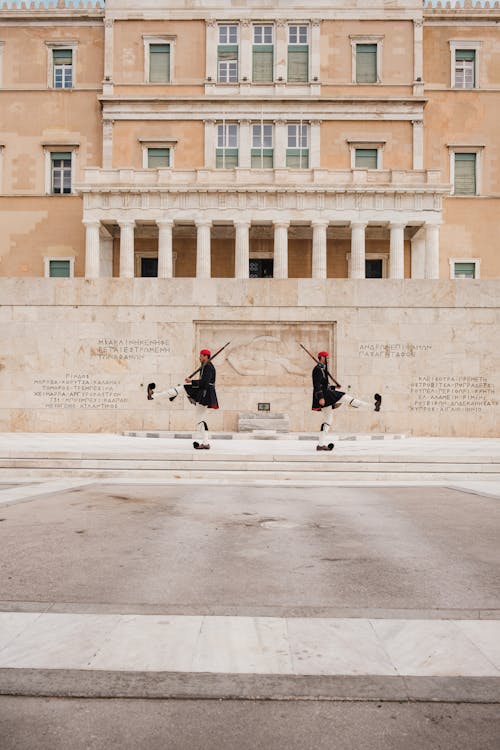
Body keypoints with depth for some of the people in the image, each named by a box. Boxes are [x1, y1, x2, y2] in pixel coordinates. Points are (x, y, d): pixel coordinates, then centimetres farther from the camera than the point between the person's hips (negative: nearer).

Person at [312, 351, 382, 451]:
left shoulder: (322, 369, 22)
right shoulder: (318, 369, -10)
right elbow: (317, 385, -19)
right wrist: (321, 398, -27)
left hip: (327, 397, 11)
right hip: (325, 395, -11)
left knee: (327, 420, 10)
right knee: (348, 399, -9)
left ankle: (322, 444, 10)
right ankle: (374, 405, -5)